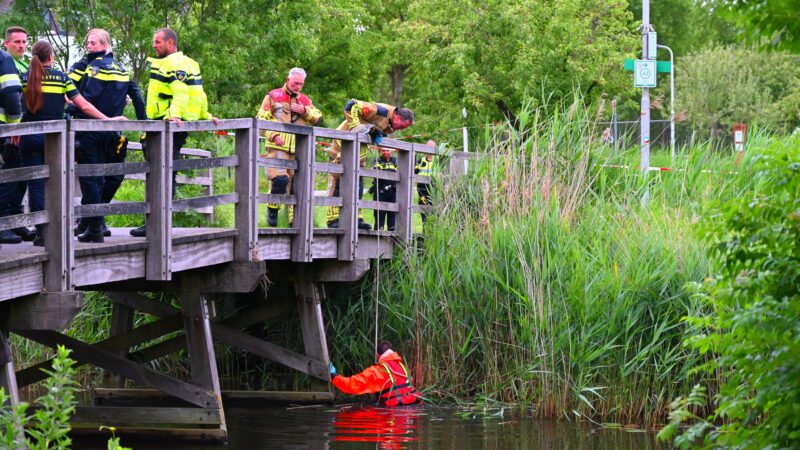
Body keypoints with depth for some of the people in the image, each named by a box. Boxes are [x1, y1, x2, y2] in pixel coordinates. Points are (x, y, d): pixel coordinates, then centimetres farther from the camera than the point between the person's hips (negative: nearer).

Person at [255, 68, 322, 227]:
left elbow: (318, 118, 9)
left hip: (298, 149, 5)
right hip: (278, 147, -5)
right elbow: (261, 119, 3)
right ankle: (272, 211, -2)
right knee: (280, 179, -21)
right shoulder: (273, 96, 7)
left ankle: (294, 218, 9)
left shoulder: (304, 100, 19)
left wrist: (305, 111, -8)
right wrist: (273, 135, -11)